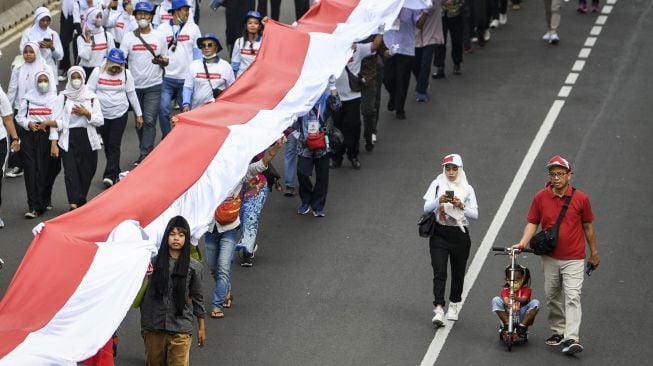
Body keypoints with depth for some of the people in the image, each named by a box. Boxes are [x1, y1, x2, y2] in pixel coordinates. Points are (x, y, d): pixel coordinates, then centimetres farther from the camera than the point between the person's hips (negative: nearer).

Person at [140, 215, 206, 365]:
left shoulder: (194, 267, 1)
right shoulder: (154, 262, 0)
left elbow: (197, 298, 9)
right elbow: (144, 294, 3)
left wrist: (202, 327, 12)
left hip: (181, 330, -1)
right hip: (153, 328, 1)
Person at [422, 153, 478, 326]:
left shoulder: (467, 189, 3)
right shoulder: (437, 184, 2)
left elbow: (475, 215, -1)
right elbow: (426, 208, -5)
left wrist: (461, 206, -18)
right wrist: (439, 200, -23)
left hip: (460, 235, 1)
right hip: (439, 234, -1)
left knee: (458, 273, 11)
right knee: (439, 273, -11)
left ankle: (453, 306, 29)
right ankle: (439, 309, -17)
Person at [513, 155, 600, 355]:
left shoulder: (580, 198, -4)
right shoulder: (540, 197, -1)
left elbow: (588, 227, 5)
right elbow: (532, 223, 3)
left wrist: (594, 254, 11)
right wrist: (523, 242, -13)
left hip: (574, 259, -3)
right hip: (550, 258, 3)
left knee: (572, 297, -12)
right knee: (552, 297, 12)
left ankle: (572, 339, -19)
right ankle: (558, 332, 26)